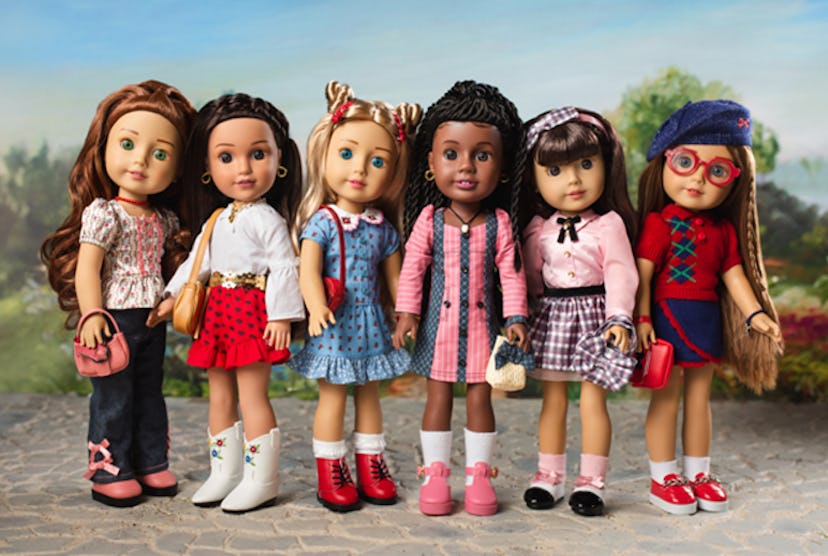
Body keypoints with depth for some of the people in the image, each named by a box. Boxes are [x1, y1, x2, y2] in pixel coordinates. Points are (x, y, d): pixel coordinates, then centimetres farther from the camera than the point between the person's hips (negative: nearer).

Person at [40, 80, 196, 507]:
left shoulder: (164, 218, 5)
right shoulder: (103, 213, -13)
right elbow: (86, 268, -17)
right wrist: (91, 315, -24)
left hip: (152, 320, 6)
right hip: (115, 319, -6)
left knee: (150, 393, 15)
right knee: (113, 395, 2)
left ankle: (151, 463, 26)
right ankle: (110, 471, 13)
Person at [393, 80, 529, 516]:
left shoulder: (499, 223, -5)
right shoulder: (430, 219, -5)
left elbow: (511, 272, -3)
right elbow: (412, 267, -3)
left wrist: (515, 318, -7)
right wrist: (407, 312, -8)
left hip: (482, 324, 0)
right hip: (440, 324, 0)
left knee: (480, 398, 8)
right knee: (438, 398, 9)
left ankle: (478, 475, 21)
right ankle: (435, 474, 19)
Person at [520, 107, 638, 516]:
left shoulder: (608, 225, -6)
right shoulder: (538, 229, 3)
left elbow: (620, 273, -10)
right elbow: (529, 275, 8)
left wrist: (619, 317, -19)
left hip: (592, 317, -3)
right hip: (549, 318, 3)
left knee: (592, 401, -1)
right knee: (553, 400, 11)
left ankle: (591, 482, 10)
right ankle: (549, 477, 22)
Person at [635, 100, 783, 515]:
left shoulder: (724, 229, 7)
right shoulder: (660, 223, -10)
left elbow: (735, 274, 12)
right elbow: (643, 270, -13)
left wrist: (756, 314, 7)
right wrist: (641, 317, -19)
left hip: (707, 321, 6)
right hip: (669, 317, -5)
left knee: (699, 396, 14)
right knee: (667, 396, 2)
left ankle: (698, 473, 26)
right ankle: (663, 477, 13)